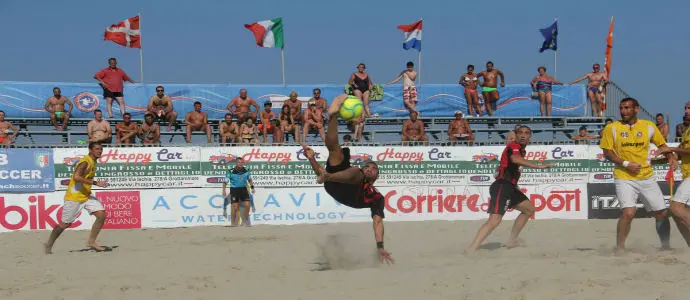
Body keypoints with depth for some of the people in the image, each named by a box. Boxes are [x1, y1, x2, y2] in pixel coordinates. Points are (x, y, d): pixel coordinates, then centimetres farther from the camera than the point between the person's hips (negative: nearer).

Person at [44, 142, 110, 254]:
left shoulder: (93, 162, 9)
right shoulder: (85, 162, -20)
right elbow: (76, 177, -34)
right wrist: (96, 183, -35)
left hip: (86, 196, 8)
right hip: (74, 197, -8)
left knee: (102, 215, -8)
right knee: (64, 224, 3)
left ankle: (91, 243, 1)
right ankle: (49, 245, 22)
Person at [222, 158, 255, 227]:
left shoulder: (246, 171, 1)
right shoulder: (231, 172, -10)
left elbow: (249, 179, 18)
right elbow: (225, 181, -6)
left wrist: (252, 187, 12)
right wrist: (224, 190, -15)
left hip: (243, 189, 3)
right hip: (234, 190, -3)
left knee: (247, 205, -5)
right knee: (235, 207, -6)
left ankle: (245, 221, 11)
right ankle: (233, 223, 6)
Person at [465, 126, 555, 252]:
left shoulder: (521, 150, 21)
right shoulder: (513, 146, -10)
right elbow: (515, 159, -34)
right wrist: (539, 166, -41)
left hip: (510, 187, 10)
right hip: (502, 186, -10)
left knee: (529, 209, 19)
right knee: (495, 219, -23)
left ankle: (512, 241, 18)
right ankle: (471, 249, -32)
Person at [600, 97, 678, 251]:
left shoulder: (649, 126, 5)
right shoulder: (612, 128, -2)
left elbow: (661, 144, 16)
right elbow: (607, 152, -2)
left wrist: (671, 157, -2)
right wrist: (625, 164, -14)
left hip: (646, 177, 4)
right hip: (624, 178, -4)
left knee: (661, 213, 6)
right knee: (629, 212, -22)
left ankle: (666, 246, 24)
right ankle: (619, 247, -8)